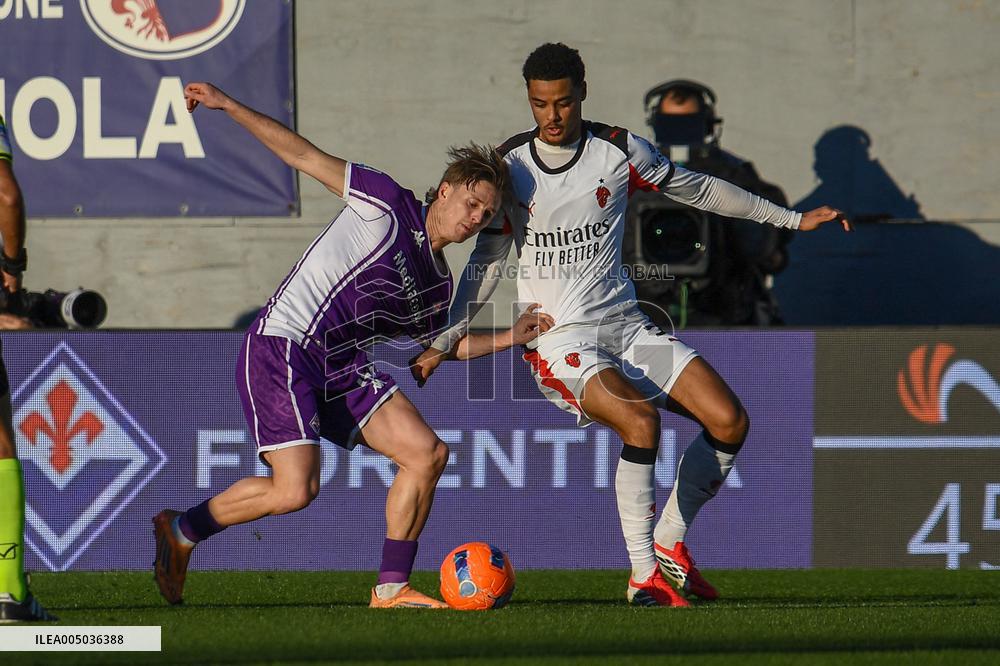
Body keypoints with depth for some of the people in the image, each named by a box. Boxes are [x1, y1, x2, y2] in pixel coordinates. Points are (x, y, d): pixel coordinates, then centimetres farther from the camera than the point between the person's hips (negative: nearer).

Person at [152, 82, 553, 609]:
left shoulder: (437, 284, 15)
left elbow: (440, 342, 34)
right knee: (295, 490, -19)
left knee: (427, 453, -5)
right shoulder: (388, 204, -5)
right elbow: (304, 157, -3)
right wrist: (227, 106, -6)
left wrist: (511, 338, 22)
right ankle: (182, 530, 5)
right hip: (282, 345, -8)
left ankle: (391, 588, 4)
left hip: (341, 367, 8)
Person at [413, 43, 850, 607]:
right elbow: (487, 263, 7)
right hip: (556, 337, -4)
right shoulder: (509, 166, -3)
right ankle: (644, 575, -19)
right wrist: (445, 342, 3)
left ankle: (670, 542, 9)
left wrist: (793, 220, 18)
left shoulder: (620, 151, 0)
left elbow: (698, 189, 14)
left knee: (730, 421, -11)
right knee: (641, 421, -31)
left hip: (625, 324, 4)